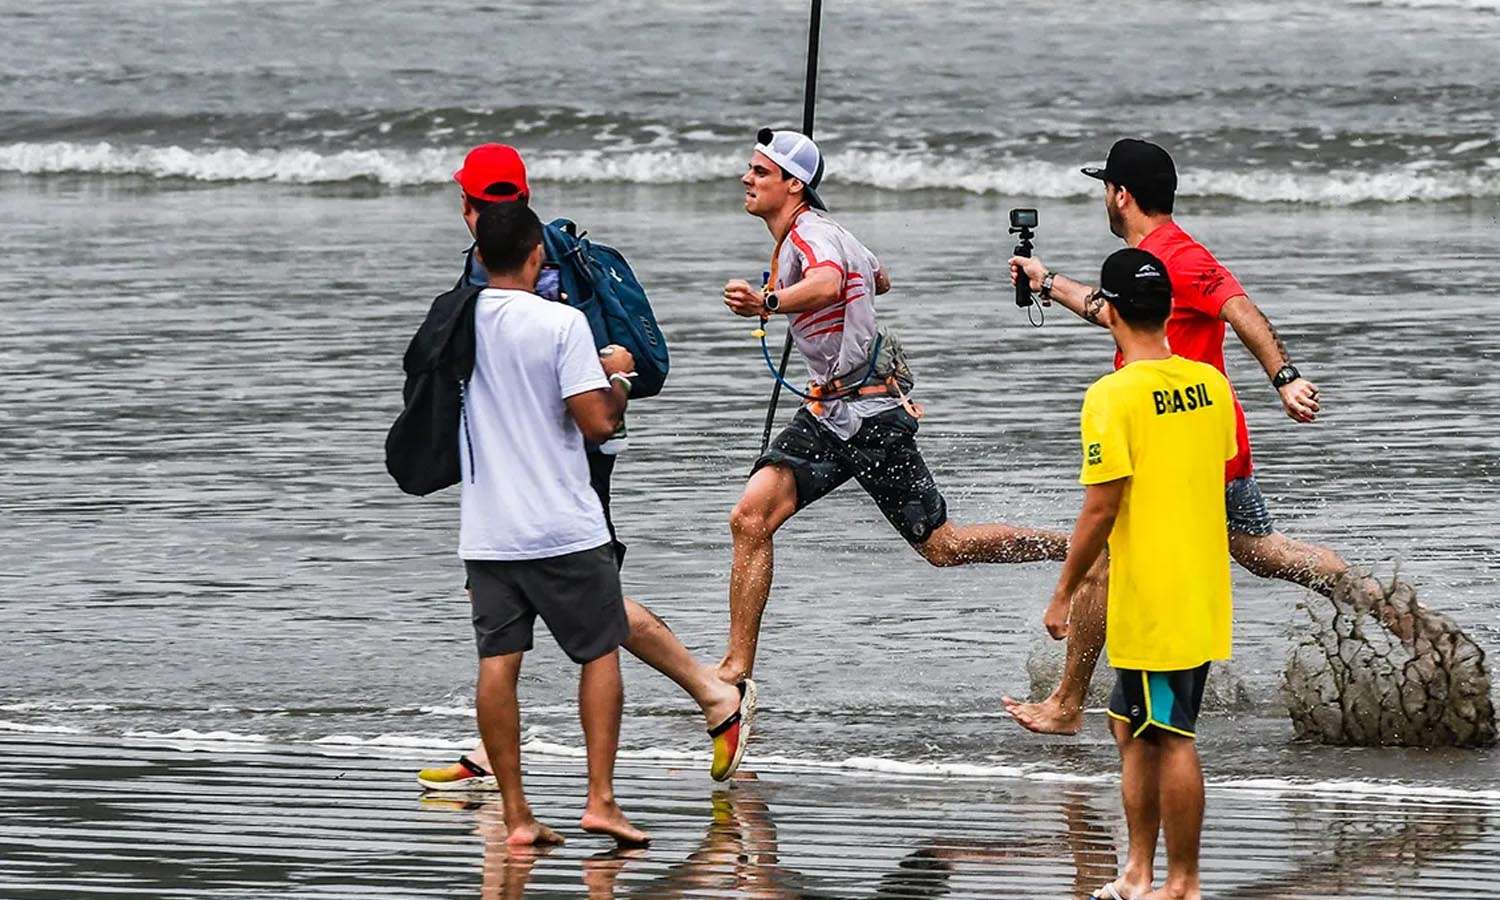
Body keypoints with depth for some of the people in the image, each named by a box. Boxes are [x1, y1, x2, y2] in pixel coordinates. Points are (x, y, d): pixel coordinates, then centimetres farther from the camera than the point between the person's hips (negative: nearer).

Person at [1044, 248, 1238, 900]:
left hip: (1149, 599, -8)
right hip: (1202, 594, 8)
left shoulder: (1114, 396, -16)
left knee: (1170, 740, -2)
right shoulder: (1211, 384, 5)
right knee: (1132, 726, 17)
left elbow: (1101, 509, -16)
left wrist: (1063, 595, -8)